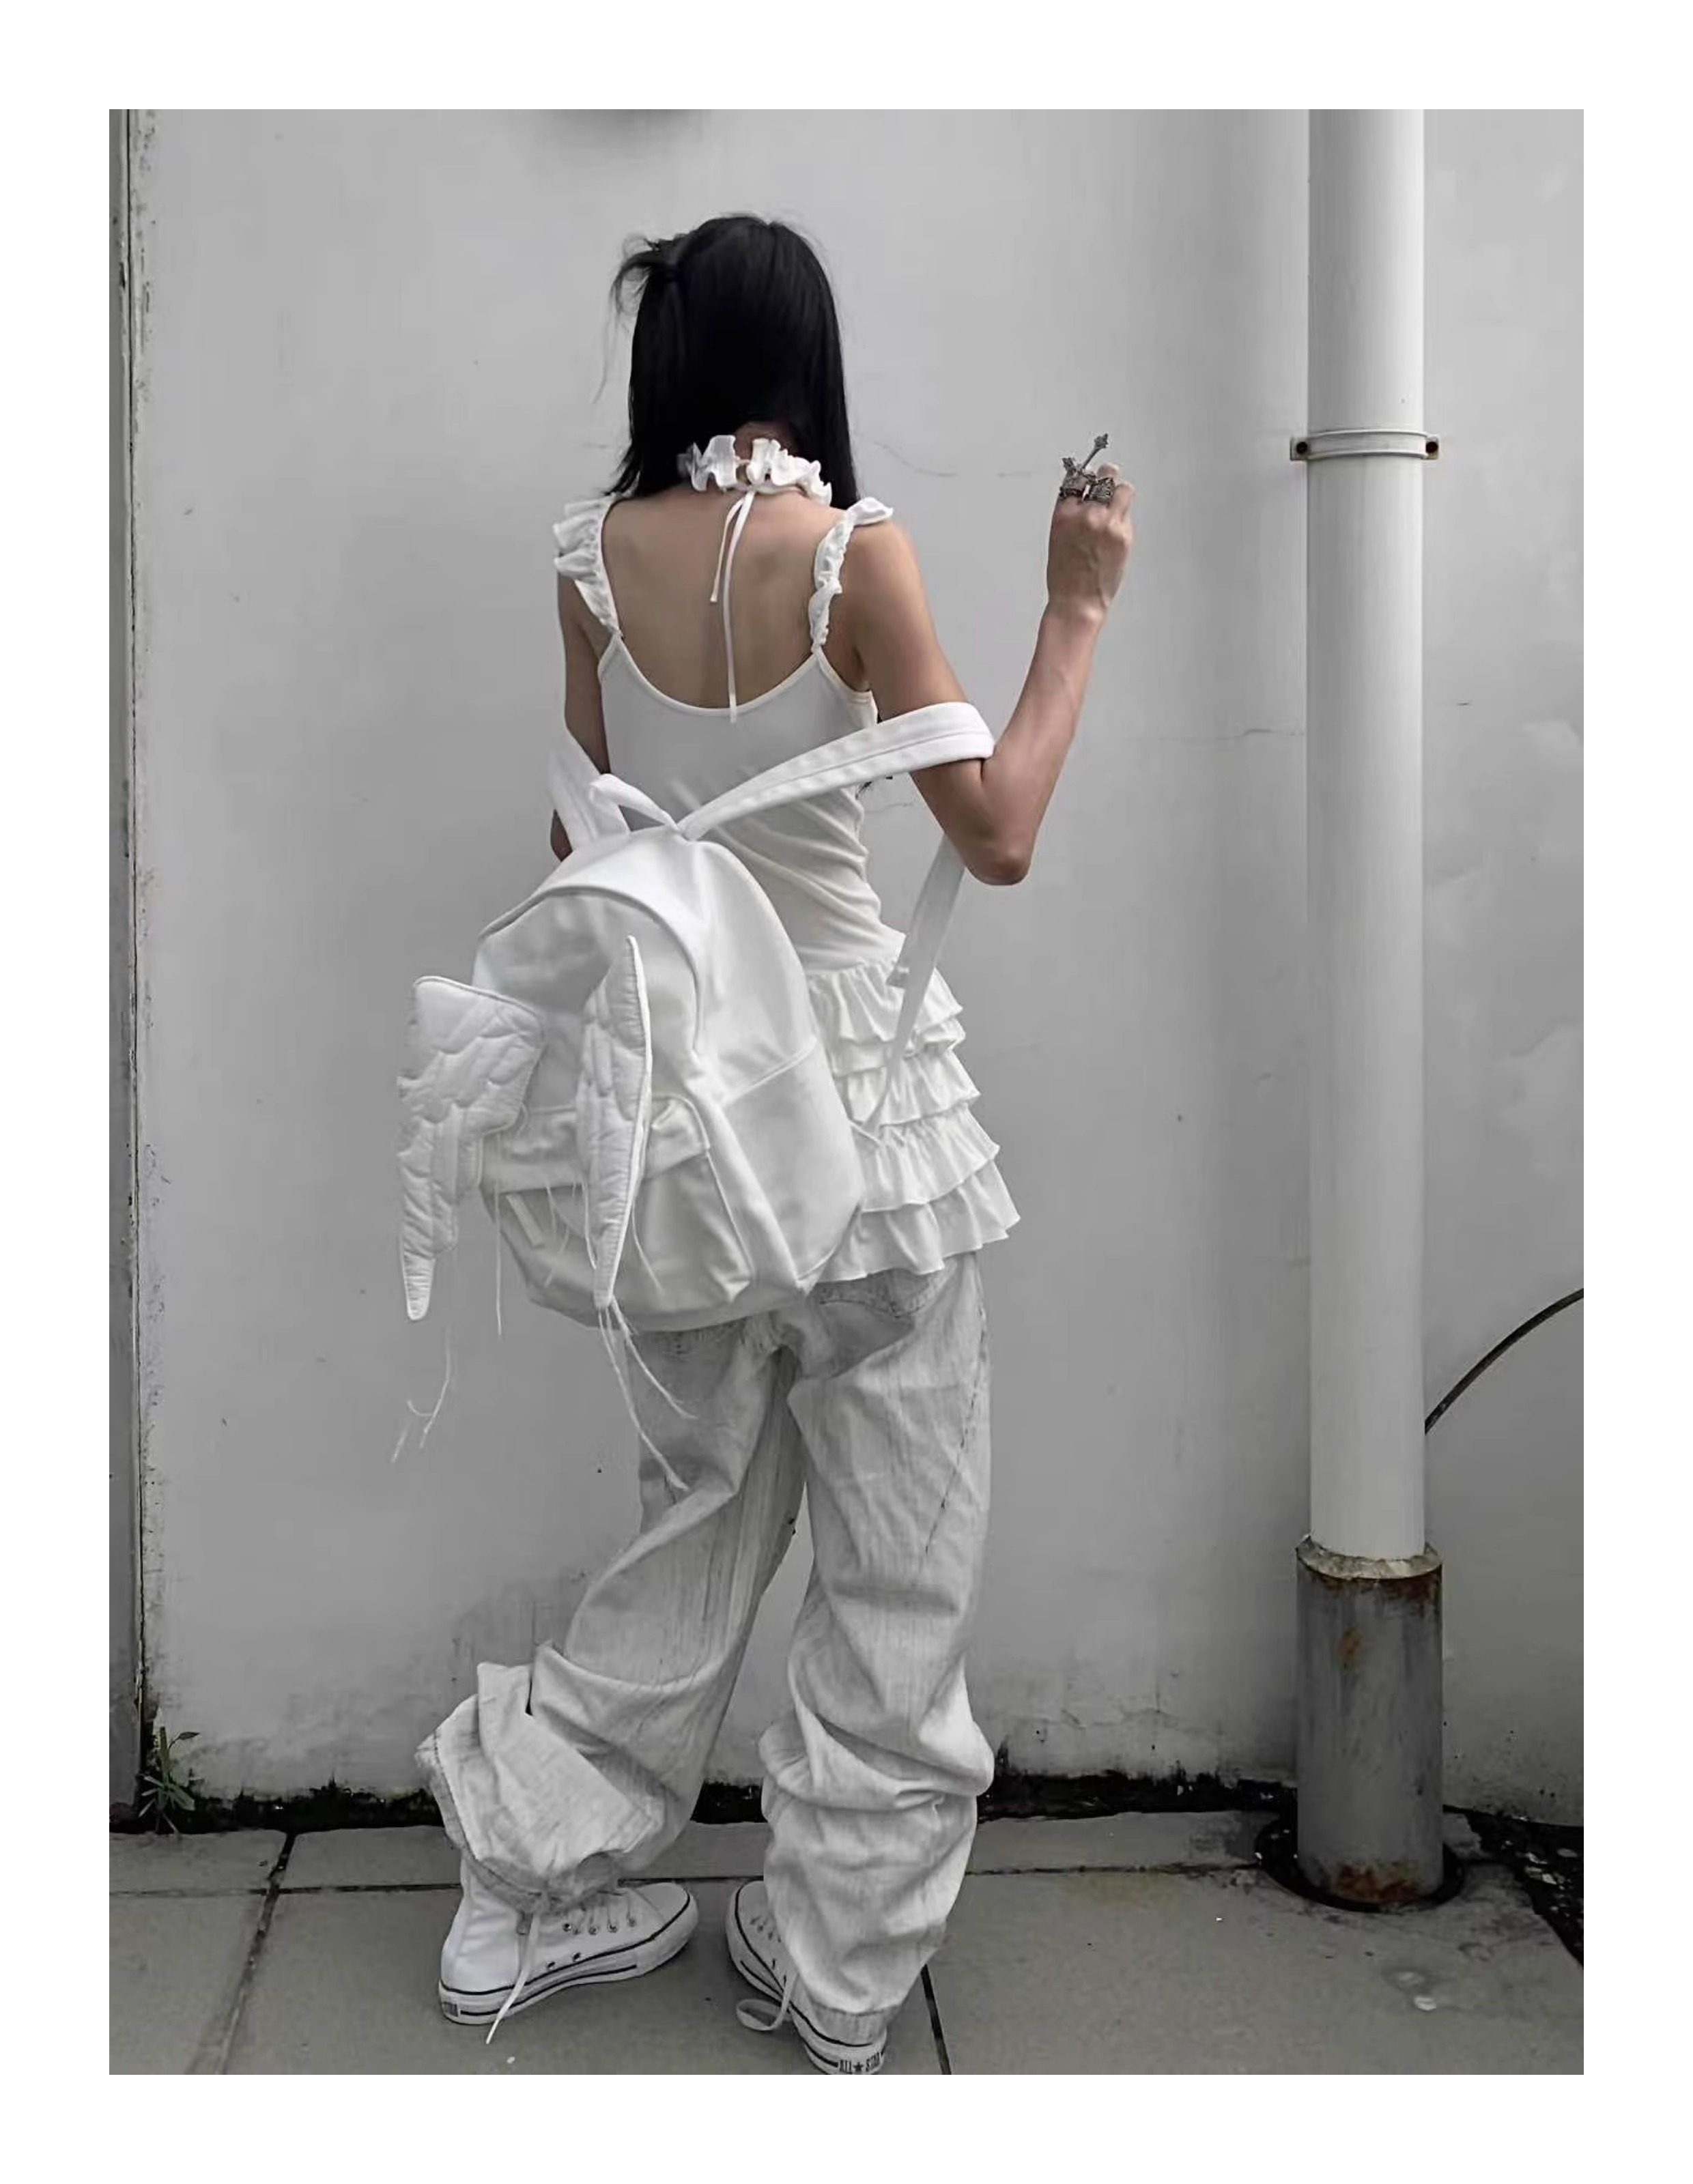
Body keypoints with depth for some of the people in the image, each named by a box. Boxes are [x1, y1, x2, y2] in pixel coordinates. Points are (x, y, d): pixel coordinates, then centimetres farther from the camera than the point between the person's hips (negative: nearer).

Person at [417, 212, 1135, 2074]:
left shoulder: (595, 550, 1)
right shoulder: (847, 545, -12)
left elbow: (581, 827, 7)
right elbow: (996, 835, -10)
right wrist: (1077, 610, -2)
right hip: (851, 1067, -5)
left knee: (707, 1507, 20)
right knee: (897, 1548, 9)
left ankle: (533, 1890, 24)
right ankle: (834, 1971, 20)